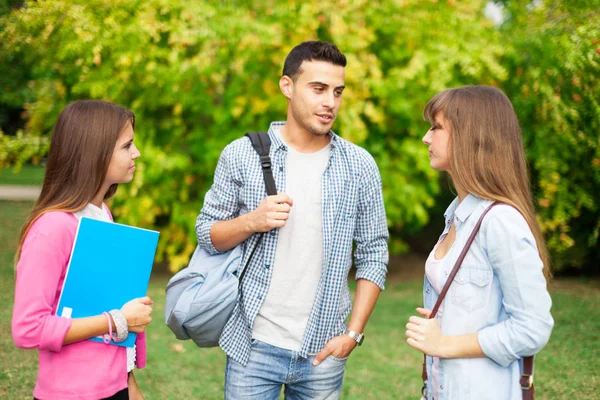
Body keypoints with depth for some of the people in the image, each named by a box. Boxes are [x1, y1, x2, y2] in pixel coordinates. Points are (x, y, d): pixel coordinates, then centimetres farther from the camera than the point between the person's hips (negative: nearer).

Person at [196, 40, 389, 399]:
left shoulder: (360, 166, 0)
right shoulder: (241, 155, -2)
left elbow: (373, 255, 3)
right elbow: (207, 234, 3)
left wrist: (354, 333, -4)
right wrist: (252, 222, -16)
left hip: (323, 349, 1)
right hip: (254, 344, -1)